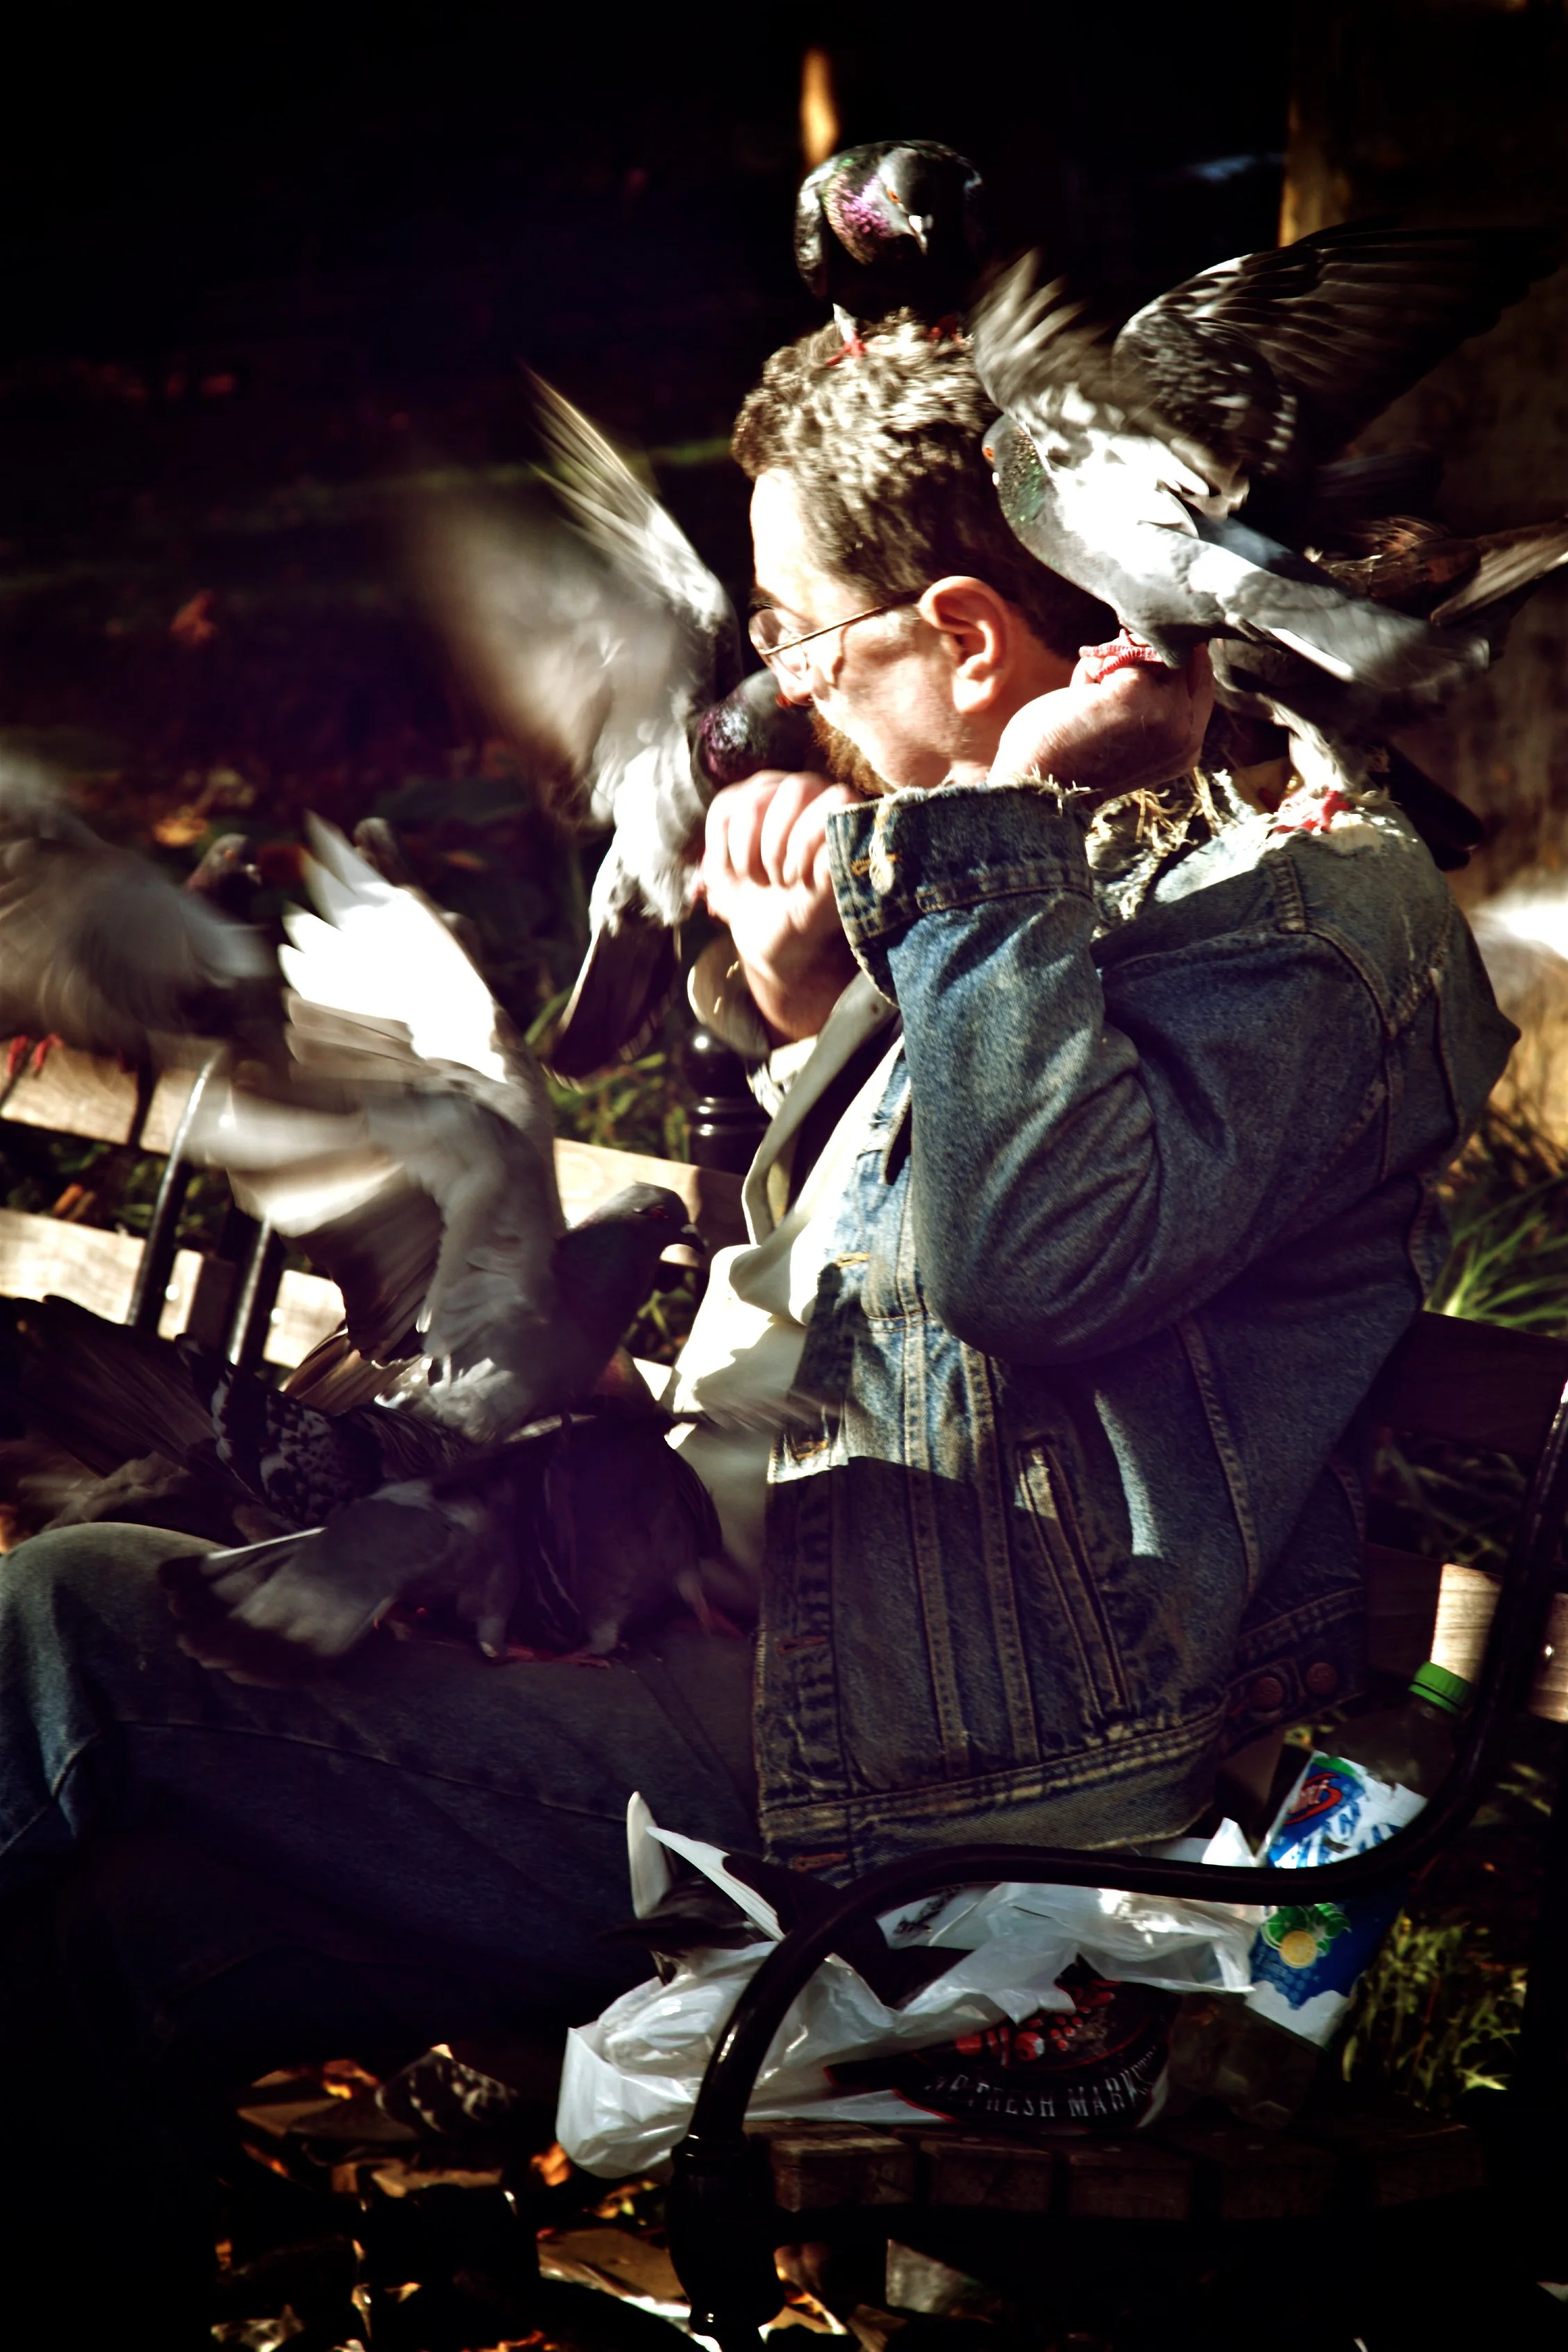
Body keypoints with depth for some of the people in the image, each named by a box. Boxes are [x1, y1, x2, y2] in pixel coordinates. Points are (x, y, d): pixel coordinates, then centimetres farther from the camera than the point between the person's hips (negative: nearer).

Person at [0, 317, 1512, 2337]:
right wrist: (805, 1001, 10)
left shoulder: (1311, 899, -11)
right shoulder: (1102, 863, 18)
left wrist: (998, 832, -20)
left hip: (955, 1778, -10)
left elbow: (1038, 1257, -30)